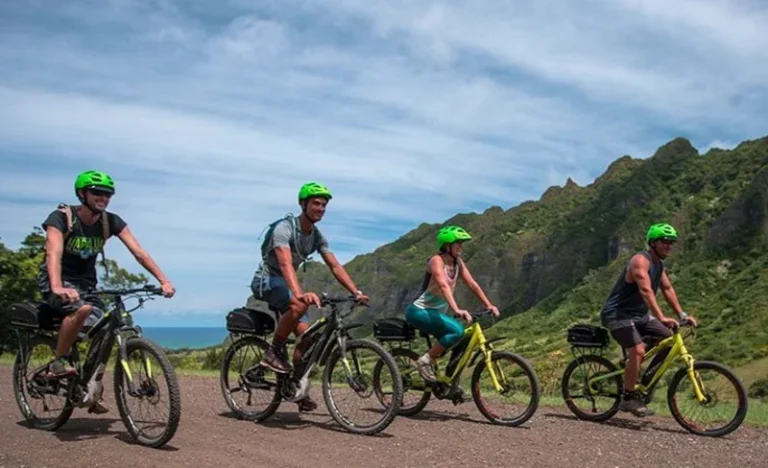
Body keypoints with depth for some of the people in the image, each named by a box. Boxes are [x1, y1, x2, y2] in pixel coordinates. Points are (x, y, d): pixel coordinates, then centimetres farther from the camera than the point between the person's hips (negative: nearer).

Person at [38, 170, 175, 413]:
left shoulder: (111, 221, -8)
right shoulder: (61, 218, -18)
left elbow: (139, 252, -14)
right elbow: (54, 253, -34)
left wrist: (164, 281, -25)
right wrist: (57, 287, -52)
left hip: (86, 282, 5)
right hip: (58, 281, -5)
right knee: (81, 309, -35)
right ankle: (57, 362, -16)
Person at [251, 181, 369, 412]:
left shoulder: (317, 236, 1)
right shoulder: (284, 228, -23)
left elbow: (335, 266, -1)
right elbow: (286, 265, -38)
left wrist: (356, 292, -14)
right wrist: (300, 293, -54)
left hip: (286, 284, 7)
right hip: (266, 281, -7)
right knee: (300, 304, -36)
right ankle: (274, 352, -21)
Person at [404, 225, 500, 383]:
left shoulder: (457, 262, 5)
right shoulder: (437, 260, -18)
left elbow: (473, 284, 3)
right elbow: (444, 286, -33)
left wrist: (489, 305, -5)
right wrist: (456, 310, -44)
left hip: (436, 312, 8)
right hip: (419, 311, -8)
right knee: (457, 330, -26)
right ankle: (424, 361, -14)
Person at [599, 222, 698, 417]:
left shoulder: (658, 264, 9)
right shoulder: (640, 260, -21)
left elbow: (668, 289, 15)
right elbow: (646, 290, -33)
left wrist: (682, 315, 7)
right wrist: (661, 318, -42)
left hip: (639, 314, 9)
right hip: (617, 314, -9)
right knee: (638, 350, -25)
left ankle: (647, 380, 15)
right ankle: (628, 398, -13)